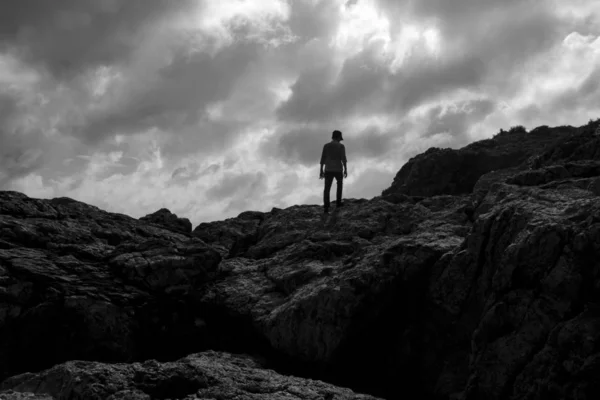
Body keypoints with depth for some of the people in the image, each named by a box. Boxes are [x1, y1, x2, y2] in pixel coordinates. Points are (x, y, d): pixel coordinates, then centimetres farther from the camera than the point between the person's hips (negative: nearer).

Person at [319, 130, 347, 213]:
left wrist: (321, 171, 6)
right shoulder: (341, 146, -4)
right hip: (338, 170, -2)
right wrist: (346, 170, -6)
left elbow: (322, 159, 2)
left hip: (328, 170, 2)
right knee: (340, 183, 26)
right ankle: (338, 202, 29)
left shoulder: (326, 146, 4)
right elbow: (343, 158, -11)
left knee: (327, 189, 2)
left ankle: (326, 207, -13)